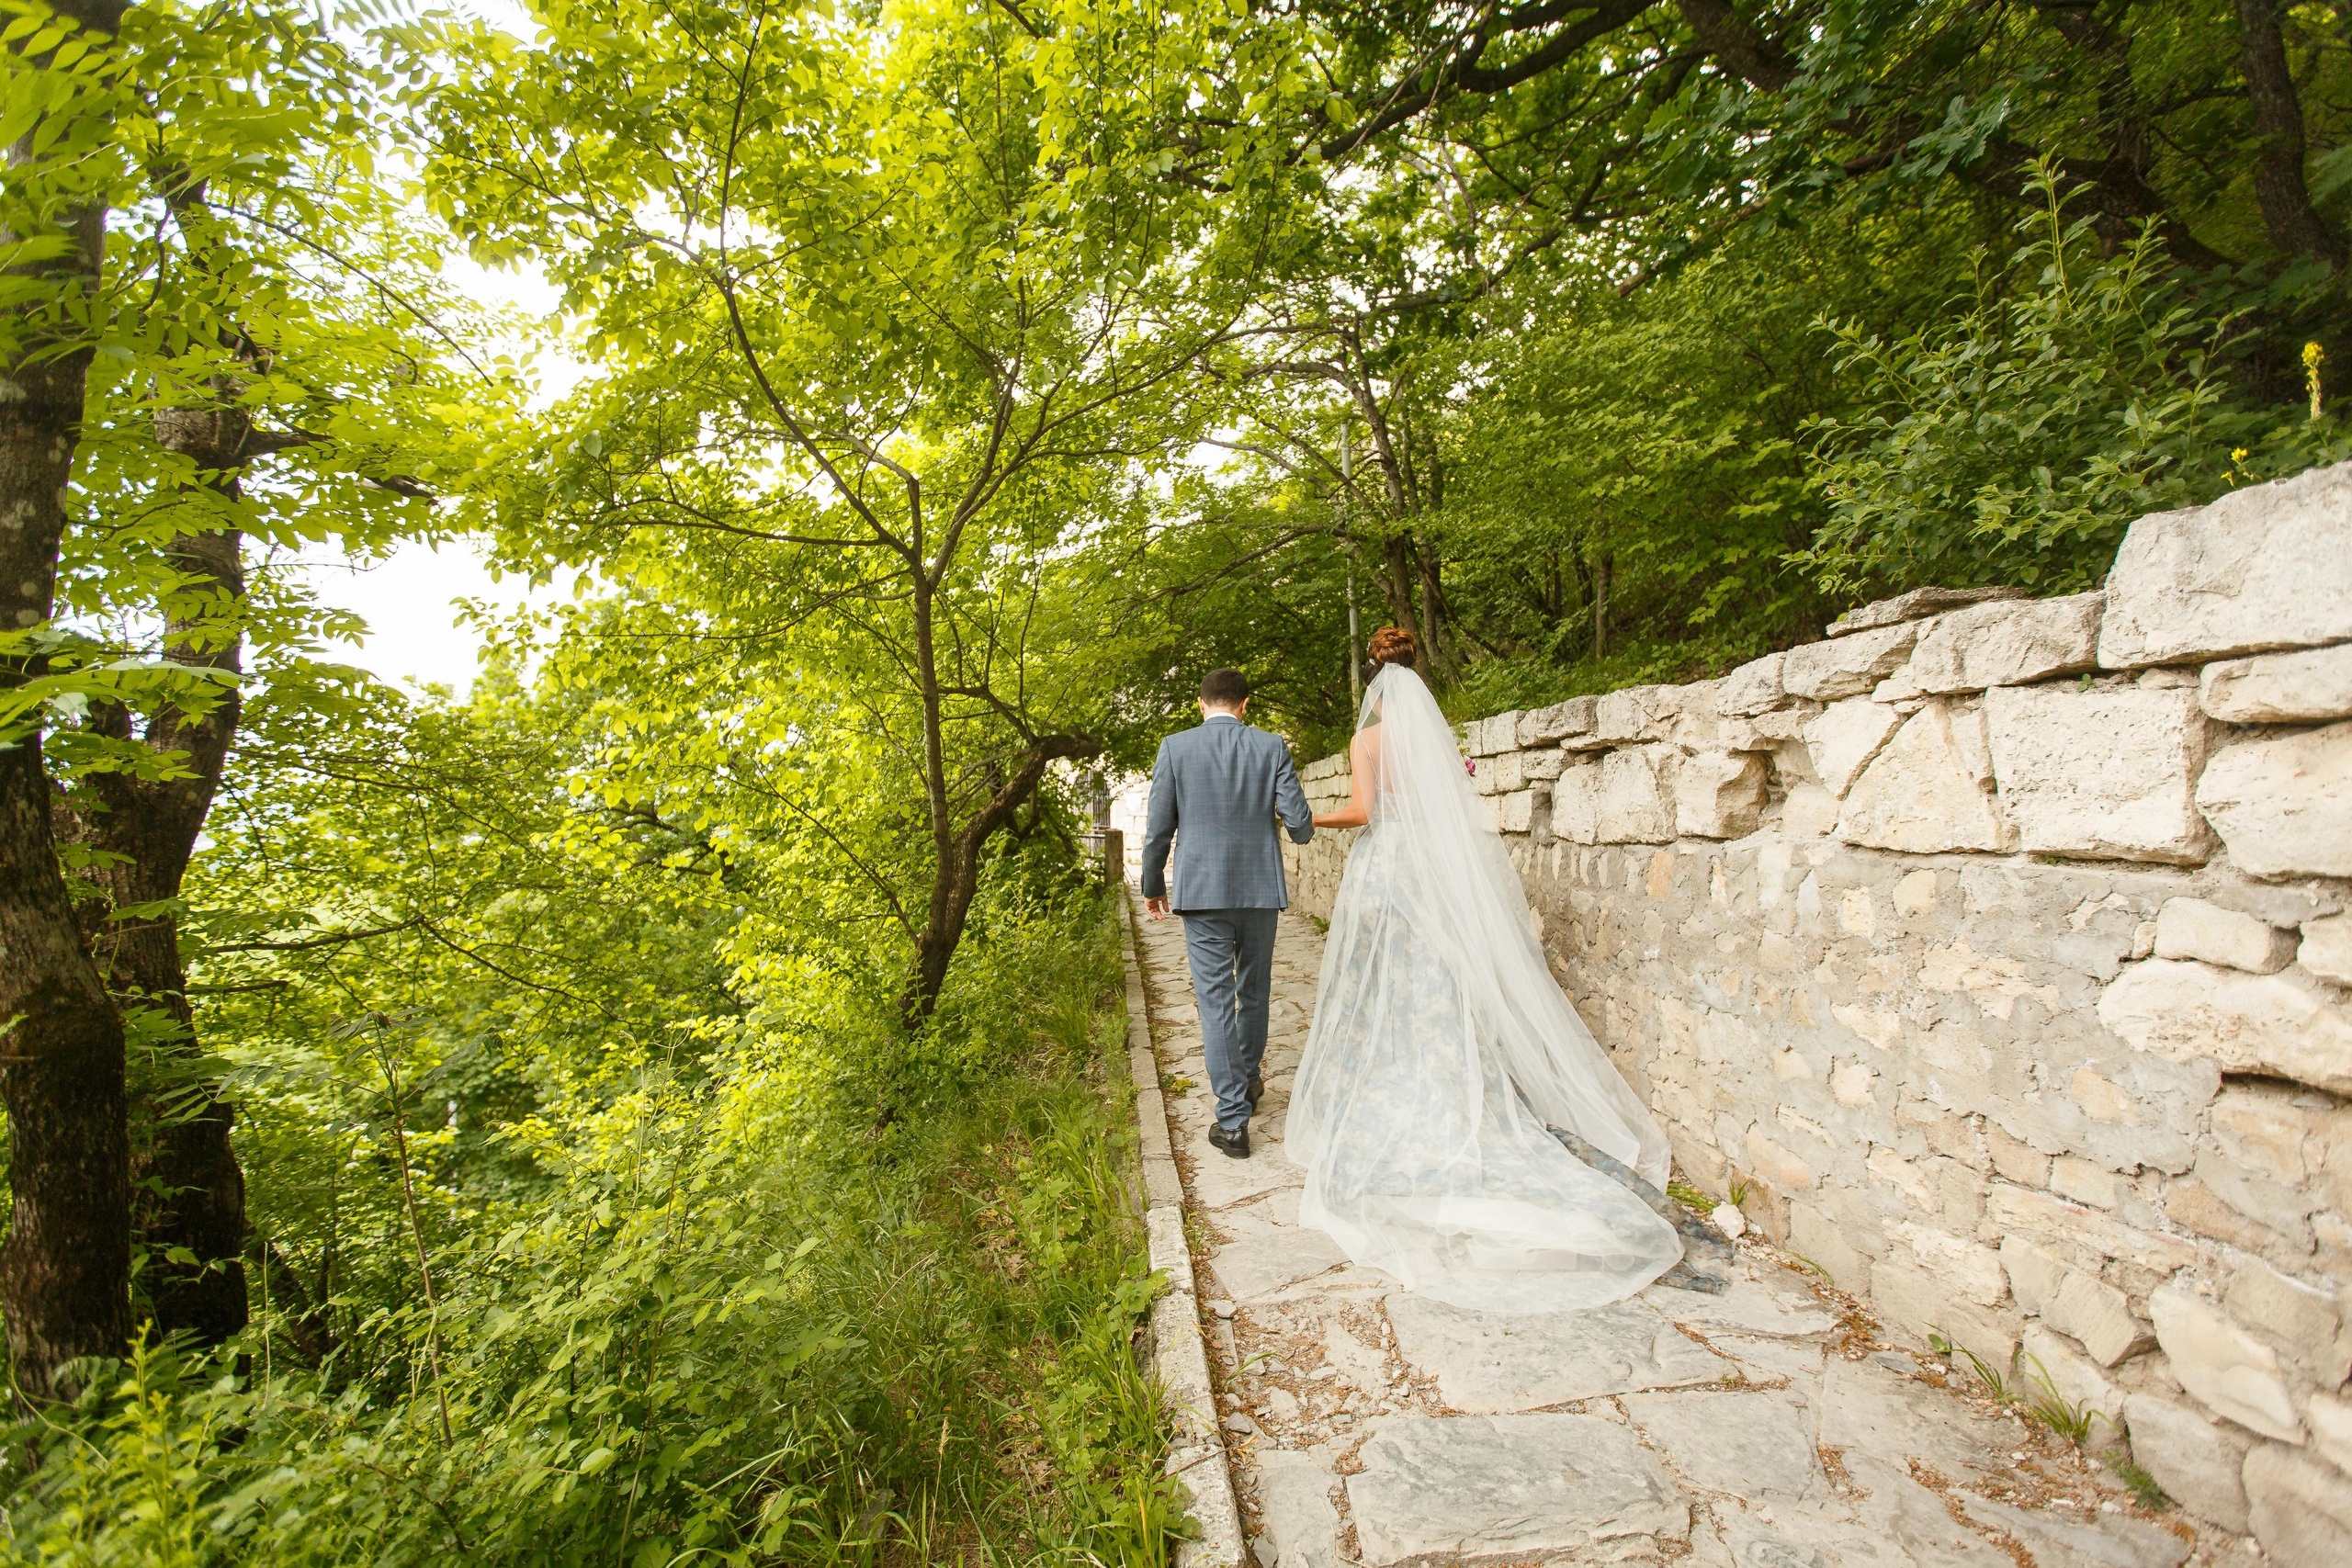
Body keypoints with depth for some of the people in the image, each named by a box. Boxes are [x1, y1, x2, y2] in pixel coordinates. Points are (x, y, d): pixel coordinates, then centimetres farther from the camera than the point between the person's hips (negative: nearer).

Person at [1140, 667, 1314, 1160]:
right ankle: (1247, 1081, 39)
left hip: (1201, 893, -2)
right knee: (1254, 994, 20)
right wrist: (1306, 831, 22)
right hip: (1260, 890, 2)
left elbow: (1158, 829, -3)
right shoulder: (1272, 747, 0)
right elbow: (1299, 823, -3)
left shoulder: (1175, 748, -3)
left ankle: (1233, 1121, 2)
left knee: (1216, 1004, 1)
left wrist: (1153, 887, 11)